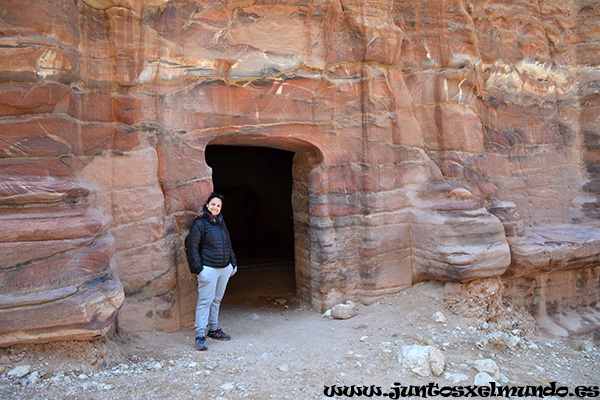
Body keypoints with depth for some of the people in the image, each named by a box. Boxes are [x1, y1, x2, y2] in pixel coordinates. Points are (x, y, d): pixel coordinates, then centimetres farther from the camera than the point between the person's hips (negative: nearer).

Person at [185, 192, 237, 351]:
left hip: (225, 268, 7)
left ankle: (213, 329, 26)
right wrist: (198, 268, -15)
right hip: (209, 269, -7)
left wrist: (233, 263, 18)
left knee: (217, 300, 15)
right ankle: (200, 336, 0)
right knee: (205, 301, -6)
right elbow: (192, 247, -10)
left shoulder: (221, 222, 13)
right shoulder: (199, 223, -8)